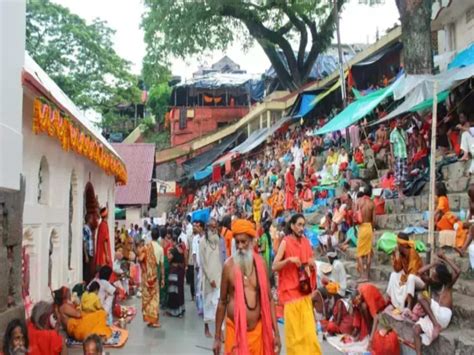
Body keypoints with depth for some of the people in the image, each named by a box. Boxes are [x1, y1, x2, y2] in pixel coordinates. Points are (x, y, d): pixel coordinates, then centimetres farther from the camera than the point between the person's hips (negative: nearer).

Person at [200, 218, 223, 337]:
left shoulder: (217, 240, 8)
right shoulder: (203, 242, -6)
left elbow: (220, 259, 9)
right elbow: (203, 262, -8)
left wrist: (221, 274, 1)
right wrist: (210, 278, -11)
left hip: (218, 275, 3)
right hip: (208, 277, -3)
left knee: (219, 301, -8)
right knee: (208, 301, 6)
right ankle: (206, 327, 21)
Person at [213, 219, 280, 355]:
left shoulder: (260, 263, -1)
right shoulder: (229, 265, -8)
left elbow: (269, 299, 5)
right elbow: (222, 302, 0)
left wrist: (276, 333, 2)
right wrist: (217, 337, 3)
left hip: (257, 330, 3)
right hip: (235, 330, -2)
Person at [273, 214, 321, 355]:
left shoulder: (306, 242, 8)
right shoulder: (285, 242, -8)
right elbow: (274, 267, -11)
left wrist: (312, 264, -3)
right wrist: (289, 259, -24)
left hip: (305, 291, 5)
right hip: (290, 291, -5)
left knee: (309, 328, 4)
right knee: (294, 330, 0)